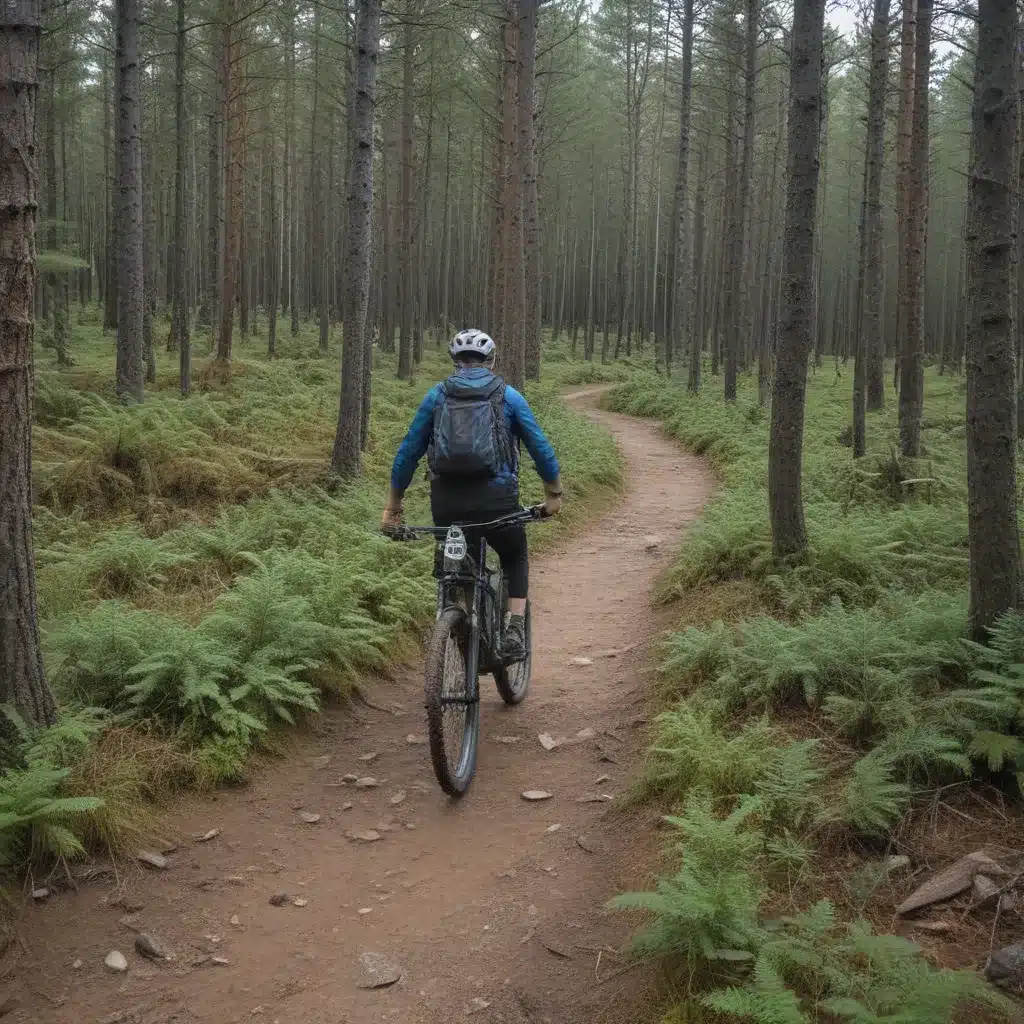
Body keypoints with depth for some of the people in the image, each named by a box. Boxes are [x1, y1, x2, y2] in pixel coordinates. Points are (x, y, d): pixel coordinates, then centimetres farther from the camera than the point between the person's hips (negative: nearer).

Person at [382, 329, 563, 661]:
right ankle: (515, 629, 8)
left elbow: (408, 452, 11)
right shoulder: (508, 396, 8)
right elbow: (540, 447, 7)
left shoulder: (437, 395, 11)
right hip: (496, 500, -1)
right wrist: (554, 493, 18)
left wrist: (392, 506, 16)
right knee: (515, 559, 25)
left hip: (446, 502, 1)